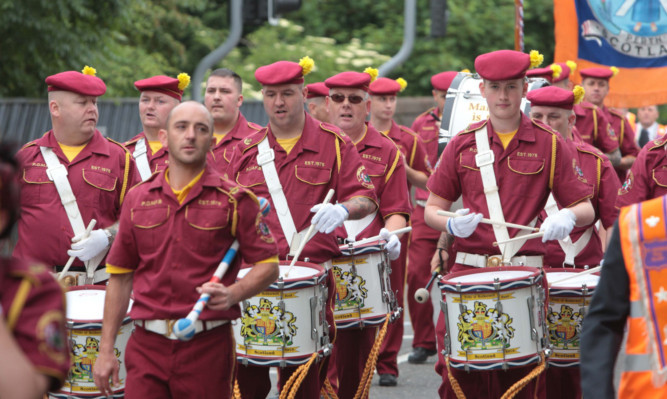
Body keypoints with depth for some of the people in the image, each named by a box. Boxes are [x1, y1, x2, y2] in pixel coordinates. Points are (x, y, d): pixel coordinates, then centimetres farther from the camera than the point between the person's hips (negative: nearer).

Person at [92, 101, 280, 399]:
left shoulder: (234, 200, 1)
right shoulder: (138, 199, 9)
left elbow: (268, 265, 1)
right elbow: (120, 276, 13)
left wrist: (233, 294, -19)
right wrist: (106, 349, 10)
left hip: (208, 345, -2)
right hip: (147, 346, 2)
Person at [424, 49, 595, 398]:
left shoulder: (549, 145, 5)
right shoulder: (463, 144, 9)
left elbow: (586, 209, 5)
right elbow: (432, 209, 11)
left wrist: (567, 217, -18)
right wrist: (451, 224, -11)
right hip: (469, 271, 1)